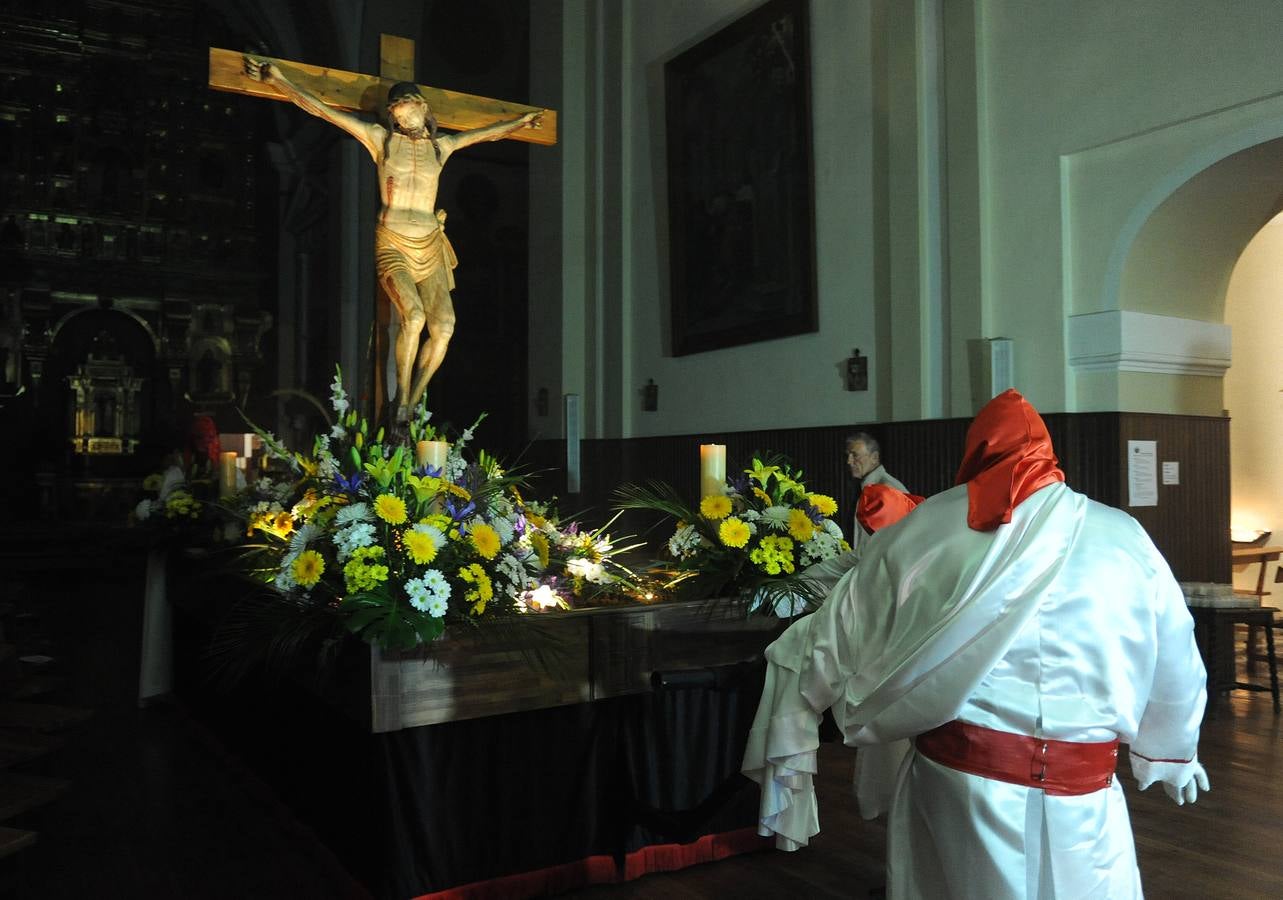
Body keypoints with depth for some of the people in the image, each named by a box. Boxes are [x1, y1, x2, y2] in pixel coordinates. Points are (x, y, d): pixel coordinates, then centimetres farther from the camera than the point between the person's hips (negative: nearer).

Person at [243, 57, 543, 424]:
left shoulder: (440, 146, 12)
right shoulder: (380, 137, 4)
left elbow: (486, 133, 28)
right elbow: (321, 109, 3)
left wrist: (520, 122, 40)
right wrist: (279, 79, -1)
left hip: (430, 247, 3)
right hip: (392, 246, -3)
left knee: (443, 328, -14)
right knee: (413, 316, -27)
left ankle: (412, 403, 4)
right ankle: (401, 400, -10)